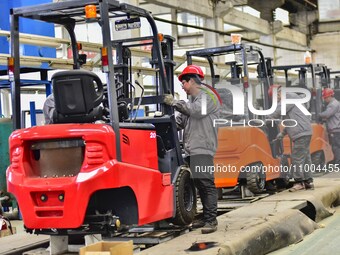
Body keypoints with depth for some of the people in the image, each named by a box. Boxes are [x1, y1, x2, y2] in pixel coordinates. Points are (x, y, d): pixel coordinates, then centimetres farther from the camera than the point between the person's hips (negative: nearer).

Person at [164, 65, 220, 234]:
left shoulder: (207, 96, 0)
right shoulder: (192, 100, 26)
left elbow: (196, 110, -18)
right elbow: (181, 121, 20)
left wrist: (175, 103, -11)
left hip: (203, 148, -9)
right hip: (191, 149, 9)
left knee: (206, 183, -13)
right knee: (199, 184, 9)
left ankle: (211, 220, -14)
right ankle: (206, 218, 15)